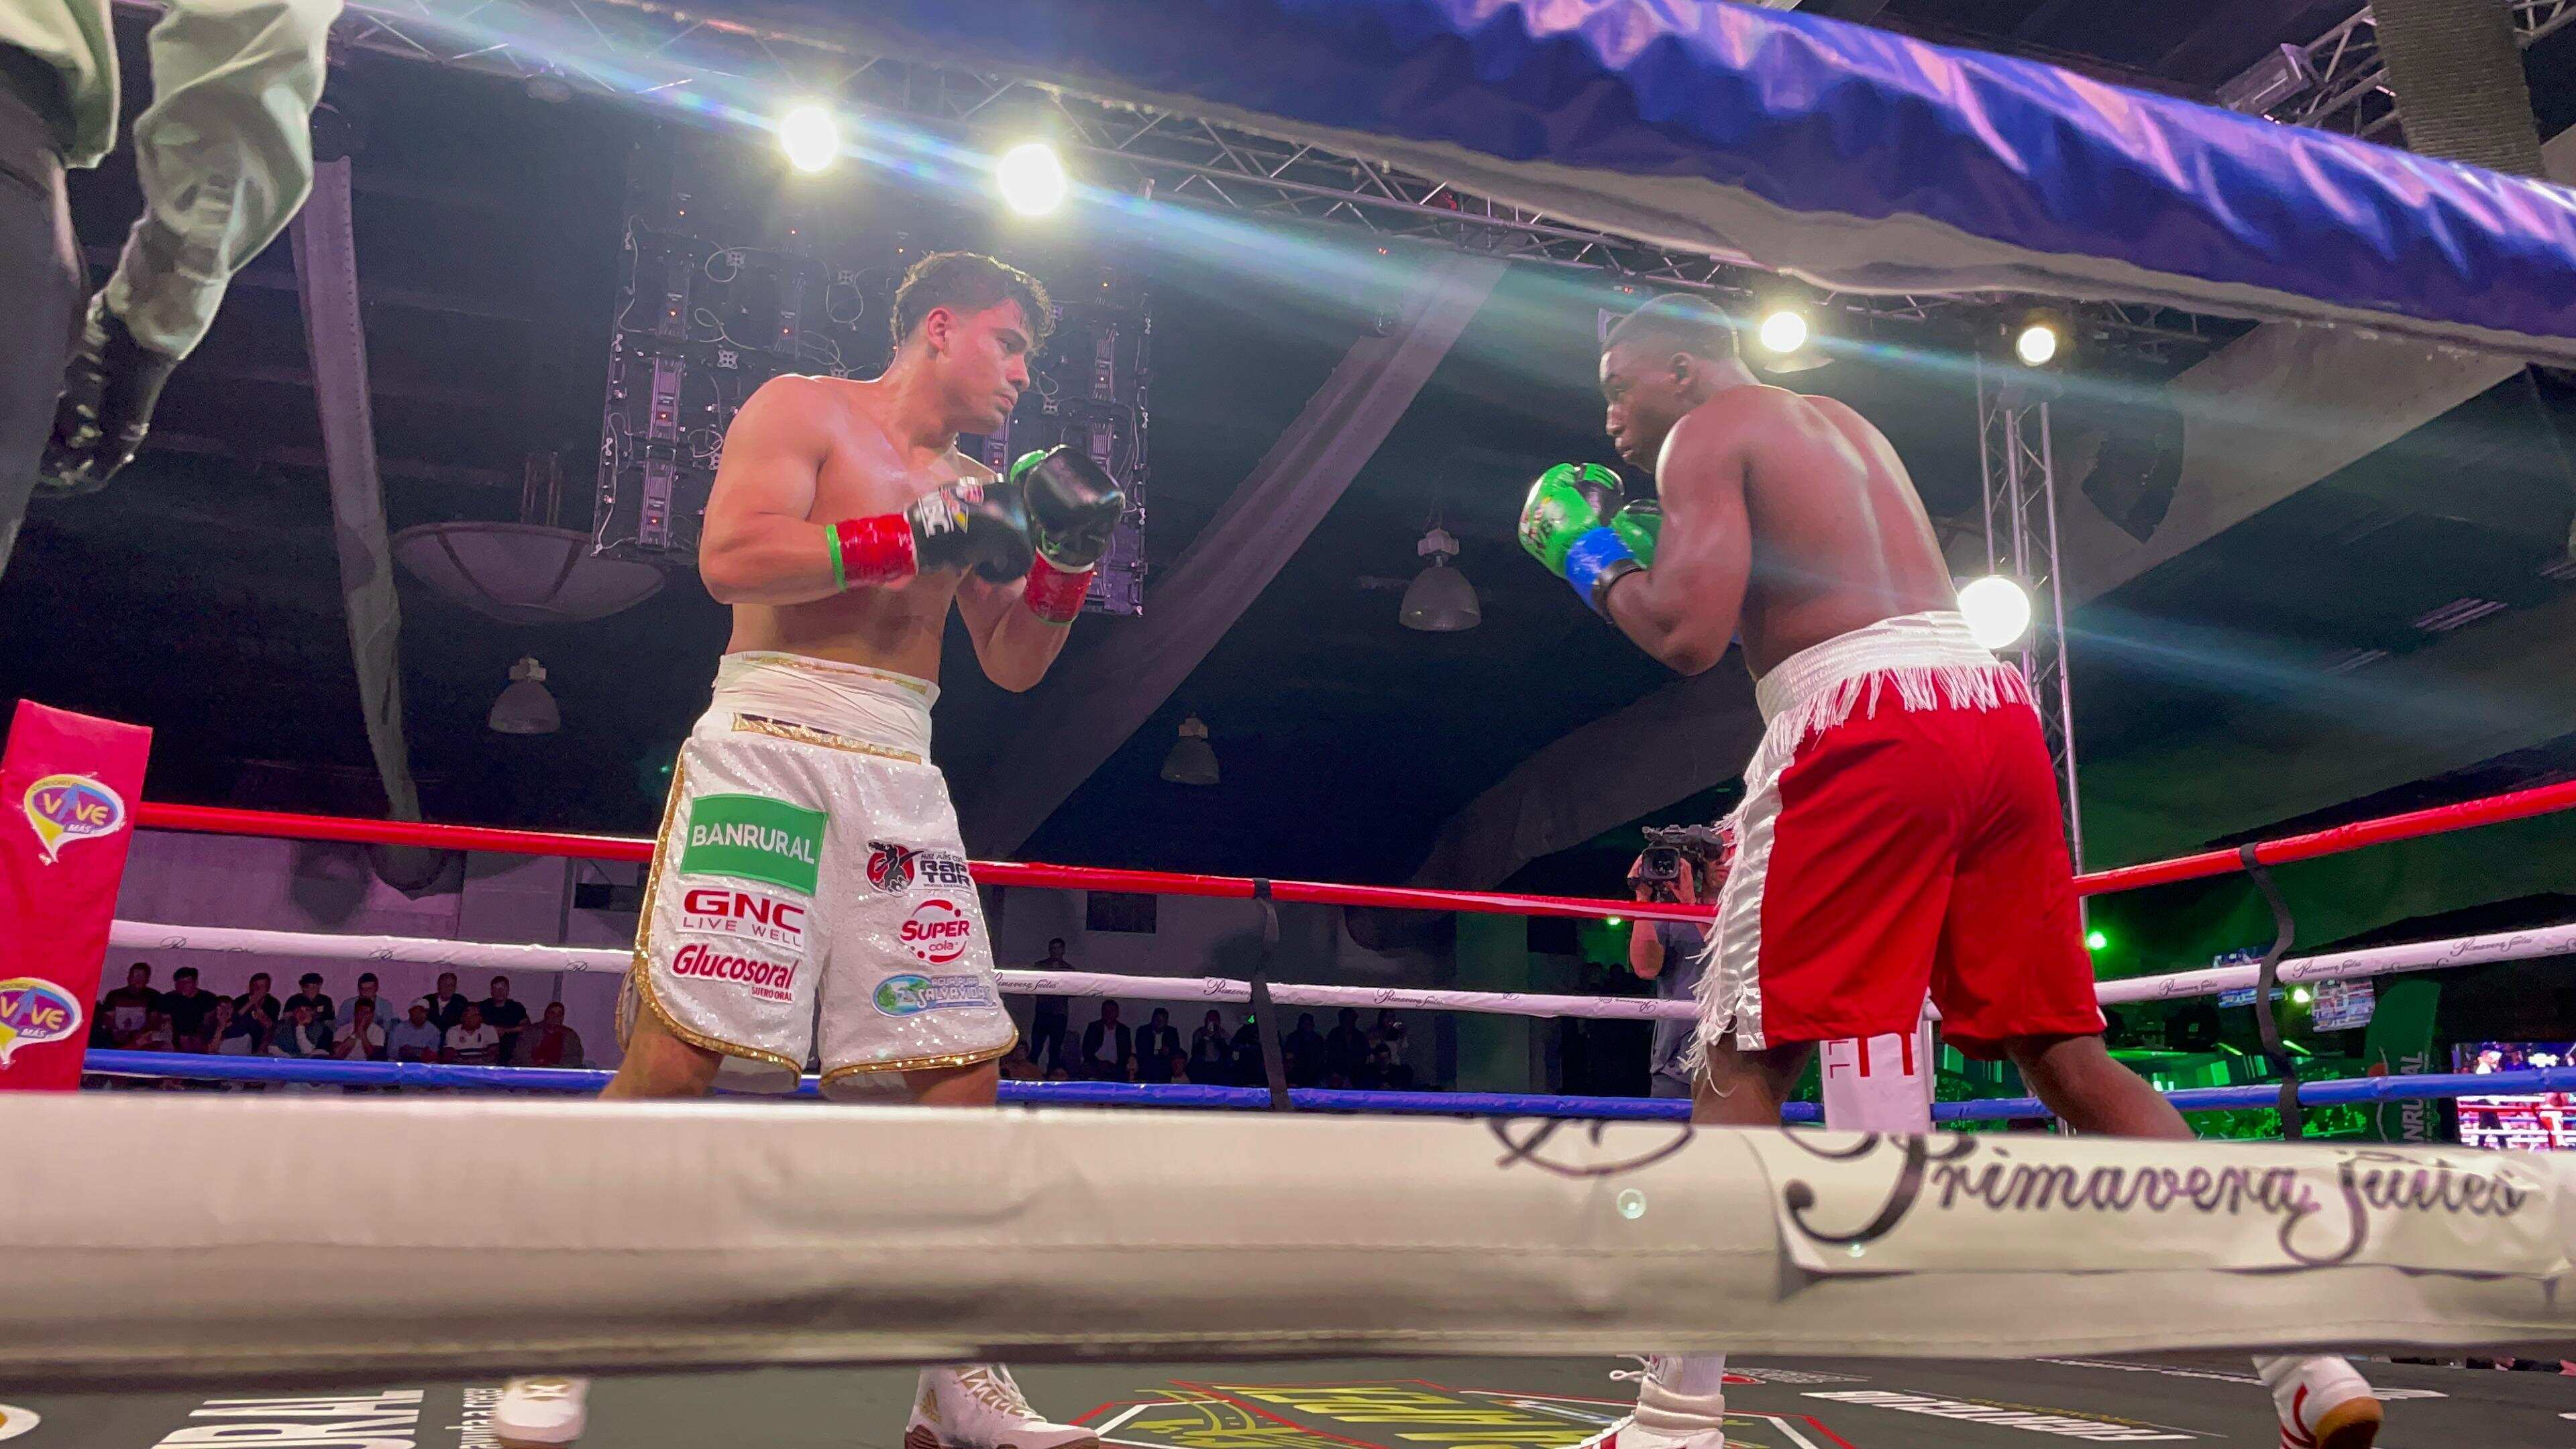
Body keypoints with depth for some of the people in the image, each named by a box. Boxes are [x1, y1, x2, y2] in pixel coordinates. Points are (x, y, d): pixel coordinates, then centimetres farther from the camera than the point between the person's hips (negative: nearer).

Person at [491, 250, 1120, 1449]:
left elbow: (1013, 665, 21)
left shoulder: (969, 487, 21)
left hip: (904, 780, 6)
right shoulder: (803, 409, 6)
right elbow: (730, 558, -10)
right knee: (676, 1049, -12)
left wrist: (1066, 561, 5)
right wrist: (915, 538, -12)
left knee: (965, 1066, -2)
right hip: (770, 747, -6)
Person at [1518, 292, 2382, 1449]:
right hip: (1994, 707, 8)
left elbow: (1688, 635, -9)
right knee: (2064, 1051, 11)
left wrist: (1595, 563, 9)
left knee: (1742, 1063, -3)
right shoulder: (1848, 425, 29)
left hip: (1865, 721, -7)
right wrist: (1654, 546, 32)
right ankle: (2306, 1356, 8)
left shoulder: (1706, 433, 5)